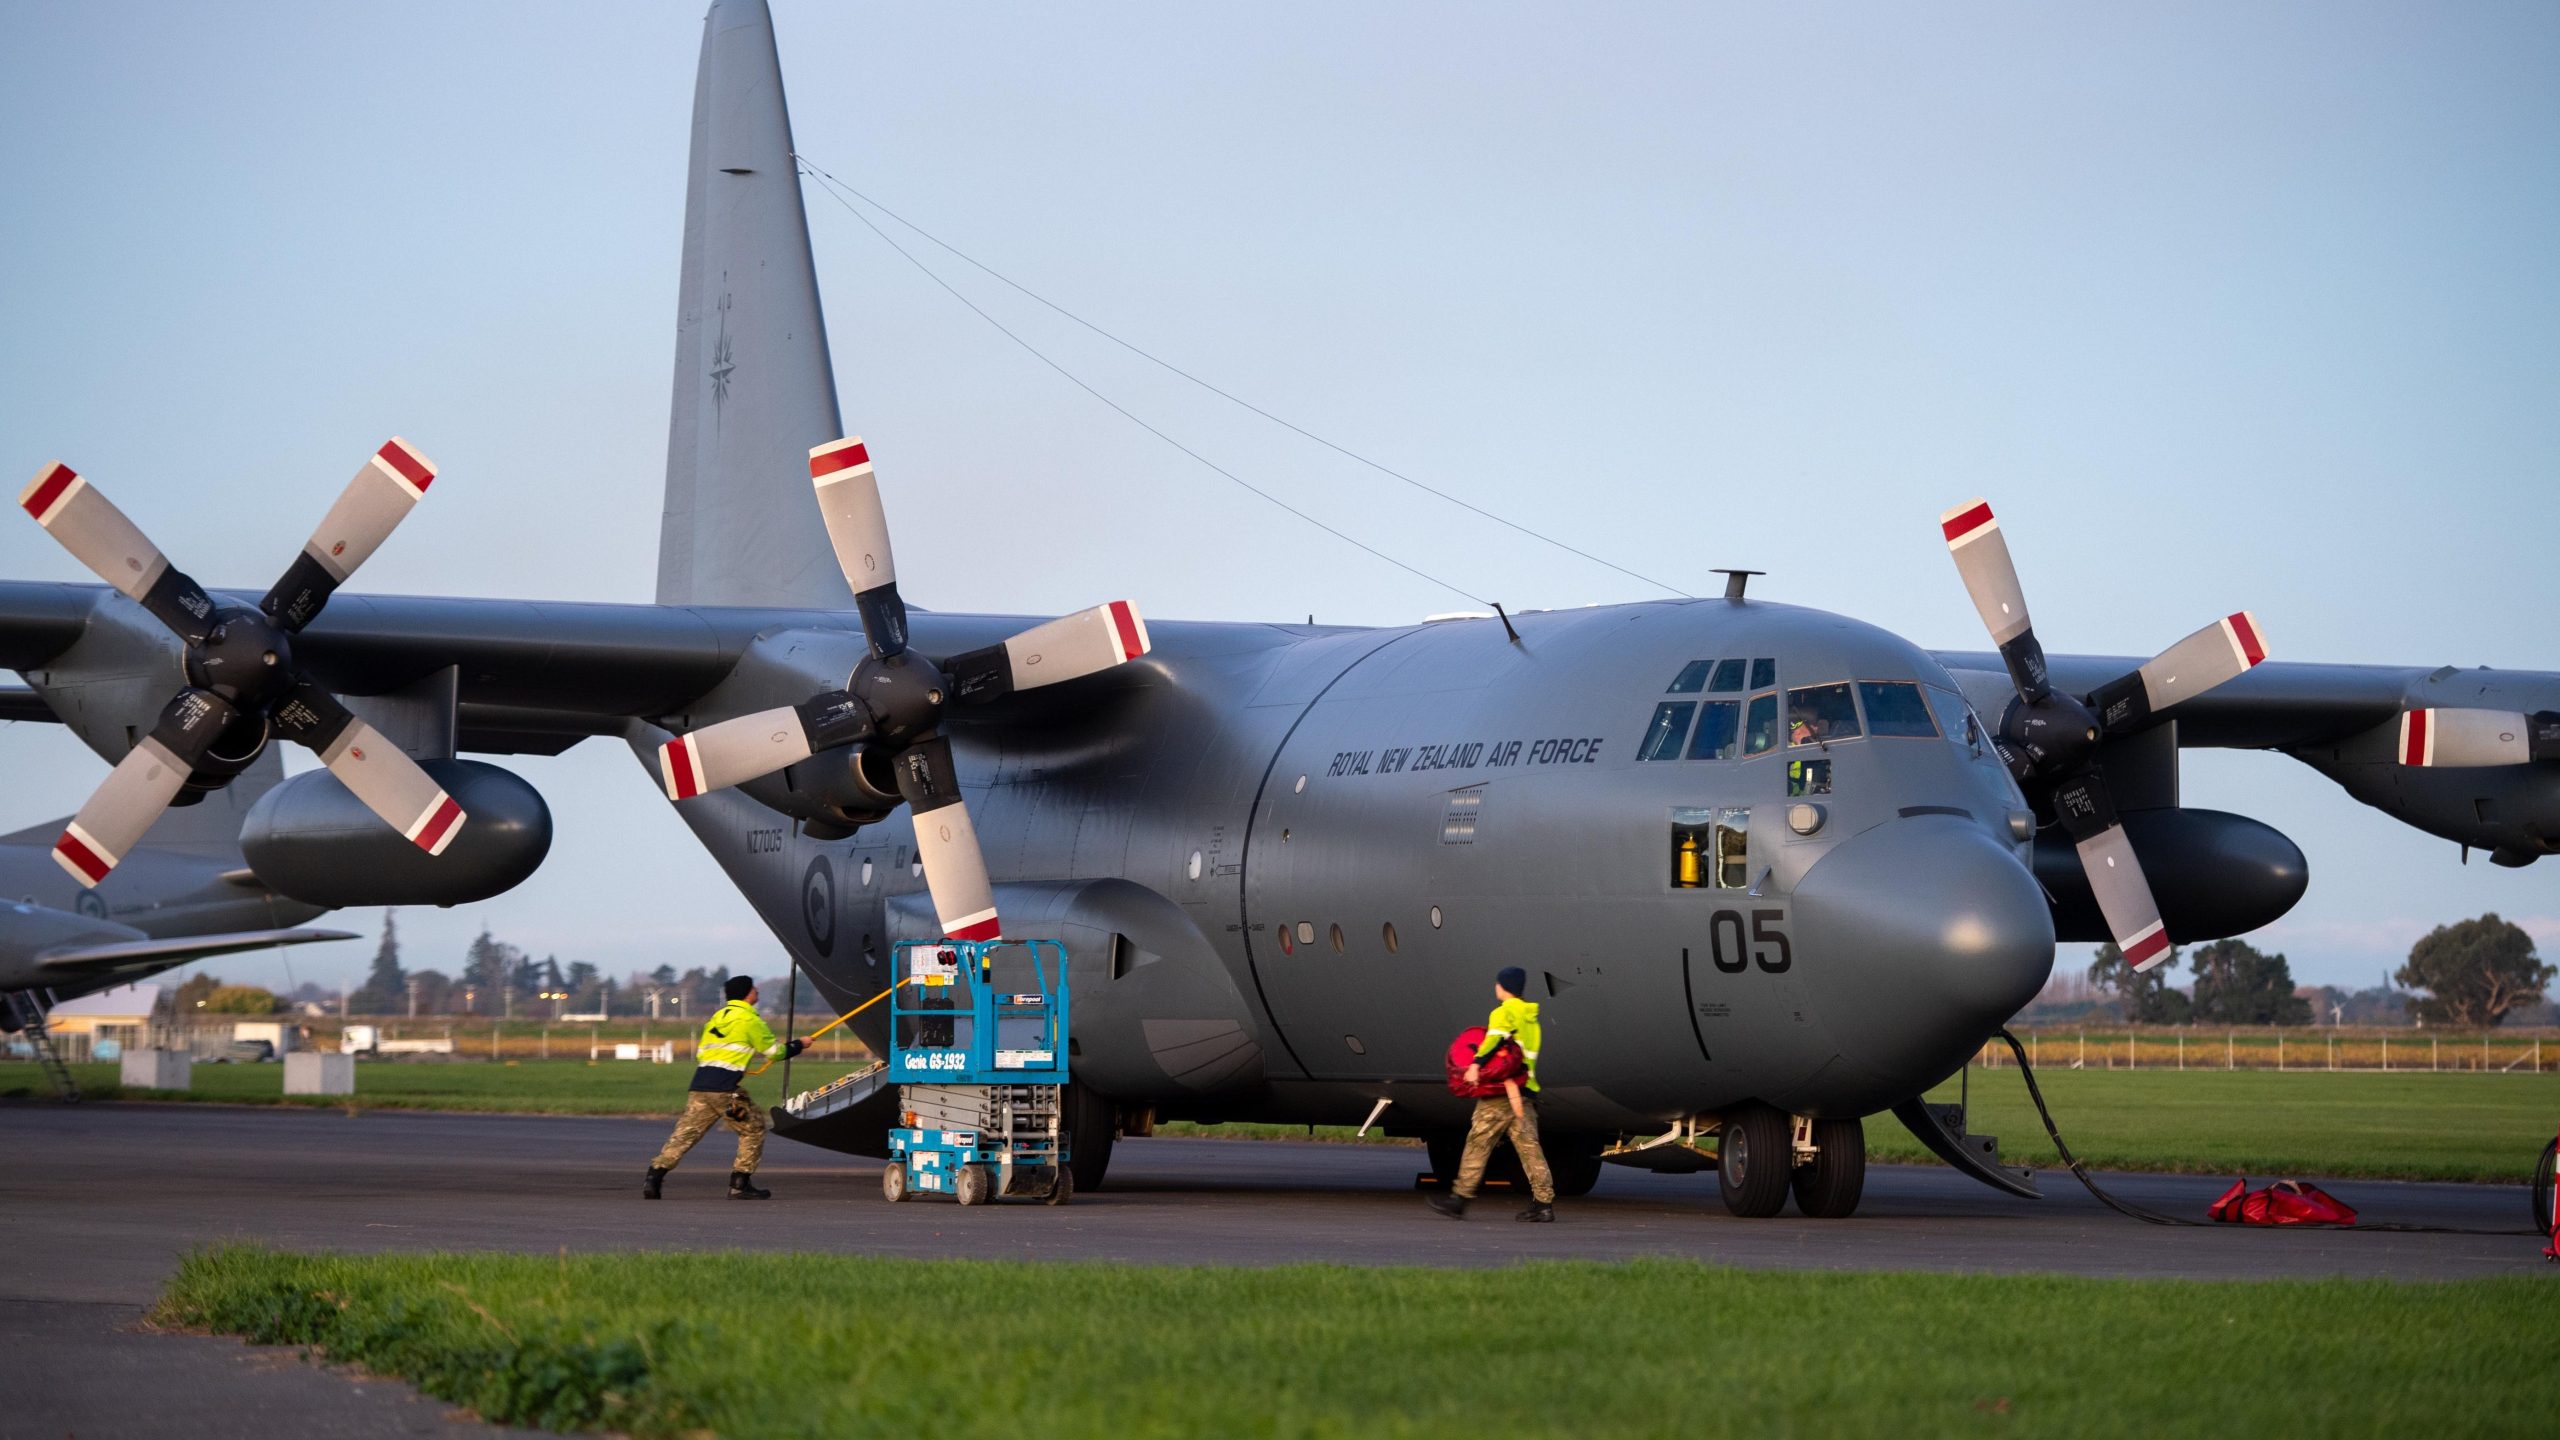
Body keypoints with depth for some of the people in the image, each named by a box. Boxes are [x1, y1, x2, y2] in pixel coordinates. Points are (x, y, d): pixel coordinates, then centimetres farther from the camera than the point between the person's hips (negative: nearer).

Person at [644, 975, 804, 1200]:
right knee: (753, 1129, 8)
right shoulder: (749, 1019, 1)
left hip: (700, 1084, 7)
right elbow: (774, 1051, 9)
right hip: (724, 1088, -7)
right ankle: (740, 1185, 4)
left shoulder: (718, 1016, 23)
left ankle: (654, 1175, -8)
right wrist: (799, 1045, 25)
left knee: (685, 1133, 5)